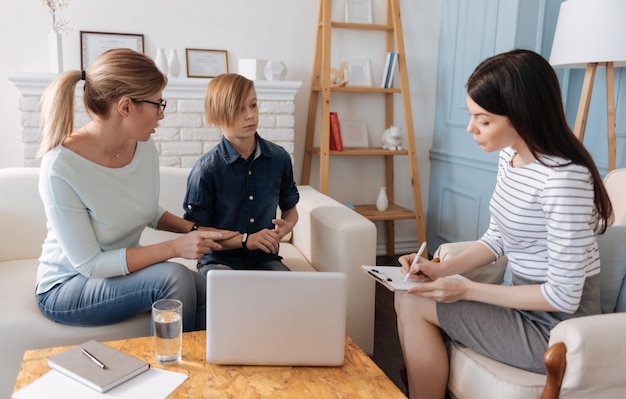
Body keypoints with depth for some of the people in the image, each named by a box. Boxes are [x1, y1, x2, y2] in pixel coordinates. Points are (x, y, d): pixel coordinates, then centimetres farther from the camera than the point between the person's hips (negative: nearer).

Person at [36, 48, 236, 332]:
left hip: (126, 269, 5)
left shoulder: (144, 147, -7)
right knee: (173, 277, -27)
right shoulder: (60, 168, -26)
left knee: (208, 292, -18)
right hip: (66, 288, -5)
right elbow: (89, 264, -23)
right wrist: (174, 247, -29)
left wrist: (193, 229, -8)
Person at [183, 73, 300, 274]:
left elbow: (290, 209, 16)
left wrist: (286, 226, -7)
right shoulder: (206, 169, -11)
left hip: (265, 258, 4)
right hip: (219, 260, -4)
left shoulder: (279, 158, 0)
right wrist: (246, 240, -17)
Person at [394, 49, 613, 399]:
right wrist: (443, 269, -6)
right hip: (527, 302, 8)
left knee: (414, 305, -12)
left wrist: (466, 290, -20)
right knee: (409, 296, -2)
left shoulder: (563, 178, -27)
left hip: (557, 326, -8)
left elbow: (563, 296, -23)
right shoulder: (510, 157, 0)